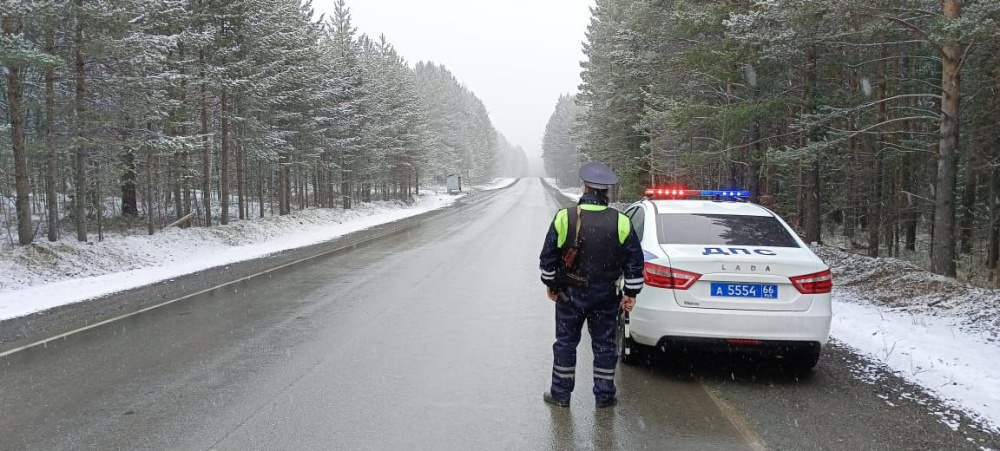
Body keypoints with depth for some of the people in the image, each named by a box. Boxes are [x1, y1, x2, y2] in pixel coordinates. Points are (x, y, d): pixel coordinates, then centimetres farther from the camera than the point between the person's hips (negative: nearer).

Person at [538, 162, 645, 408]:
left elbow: (548, 256, -4)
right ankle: (604, 395, 19)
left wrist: (550, 284, 9)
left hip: (570, 294, -1)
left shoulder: (564, 217, -10)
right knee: (604, 344, 12)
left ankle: (561, 393, 20)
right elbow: (635, 261, -1)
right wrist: (630, 293, 7)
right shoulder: (621, 222, -6)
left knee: (565, 342, 11)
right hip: (606, 296, 1)